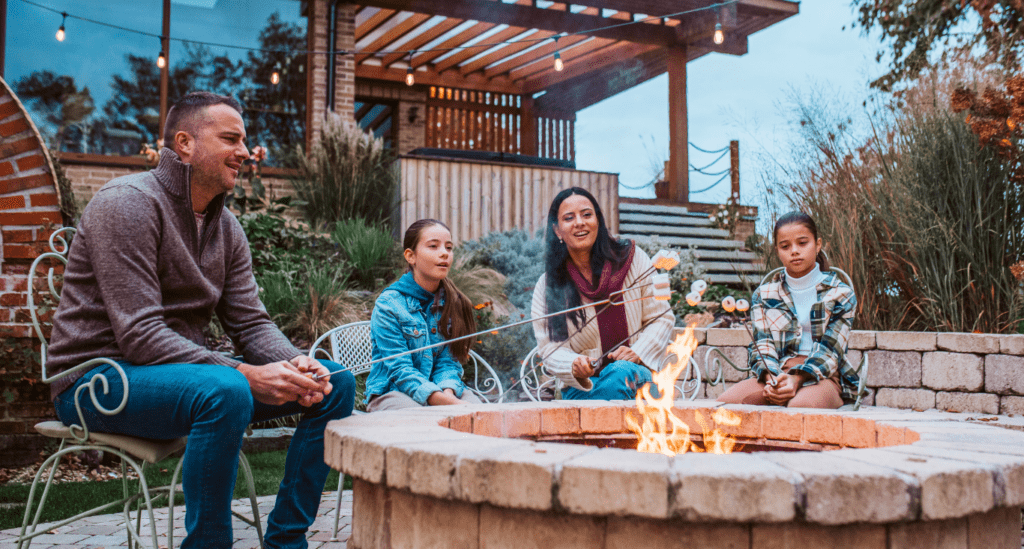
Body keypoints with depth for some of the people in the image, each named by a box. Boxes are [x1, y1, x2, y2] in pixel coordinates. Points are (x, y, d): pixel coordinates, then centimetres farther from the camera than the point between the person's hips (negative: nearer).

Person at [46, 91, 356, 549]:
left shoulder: (227, 227, 10)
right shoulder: (128, 202, -15)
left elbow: (251, 323, 6)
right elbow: (139, 335, -23)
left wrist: (297, 366, -16)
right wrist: (247, 375, -30)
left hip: (185, 373, 8)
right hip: (99, 379, -8)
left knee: (335, 384, -3)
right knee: (226, 392, -38)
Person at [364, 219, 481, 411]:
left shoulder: (452, 303, 6)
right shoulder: (388, 304, -9)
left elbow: (448, 362, 1)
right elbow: (400, 370, -16)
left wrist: (447, 393, -23)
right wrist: (448, 403, -30)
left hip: (441, 389, 4)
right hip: (391, 392, -4)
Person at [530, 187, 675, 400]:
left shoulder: (632, 259, 2)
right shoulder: (547, 286, 1)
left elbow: (662, 317, 5)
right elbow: (549, 347, -1)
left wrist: (638, 353, -13)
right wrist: (574, 366, -24)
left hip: (636, 376, 1)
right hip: (582, 388, -1)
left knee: (622, 372, -35)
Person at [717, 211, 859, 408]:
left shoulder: (840, 294, 7)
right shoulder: (764, 294, 15)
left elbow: (829, 350, -4)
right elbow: (761, 346, 5)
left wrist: (797, 379, -22)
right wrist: (770, 378, -18)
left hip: (823, 375, -3)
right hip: (775, 373, 3)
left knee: (801, 406, -41)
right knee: (725, 402, -27)